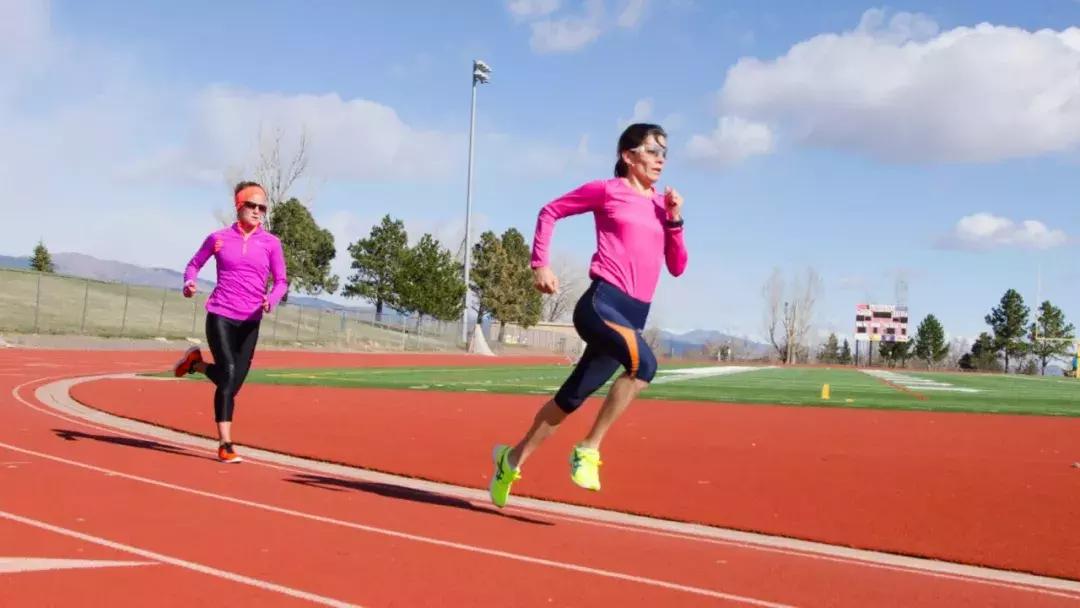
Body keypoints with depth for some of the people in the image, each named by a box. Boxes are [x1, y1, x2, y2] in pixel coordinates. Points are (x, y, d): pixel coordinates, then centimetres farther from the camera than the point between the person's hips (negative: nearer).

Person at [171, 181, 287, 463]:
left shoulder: (270, 243, 3)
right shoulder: (218, 238, 2)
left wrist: (271, 300, -16)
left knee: (233, 383, 7)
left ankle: (196, 363, 39)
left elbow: (281, 281, 5)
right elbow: (194, 263, 15)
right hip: (220, 315, -2)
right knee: (228, 374, -17)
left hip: (250, 322, 3)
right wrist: (189, 282, -7)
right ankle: (225, 445, -10)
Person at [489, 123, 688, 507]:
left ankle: (513, 458, 31)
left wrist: (675, 220, 3)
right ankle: (589, 449, -18)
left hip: (635, 314, 6)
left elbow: (677, 268, 15)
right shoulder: (608, 191, 1)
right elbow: (550, 211, 10)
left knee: (573, 397, 11)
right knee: (644, 363, -33)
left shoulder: (662, 204, 17)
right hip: (601, 302, -6)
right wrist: (540, 264, 2)